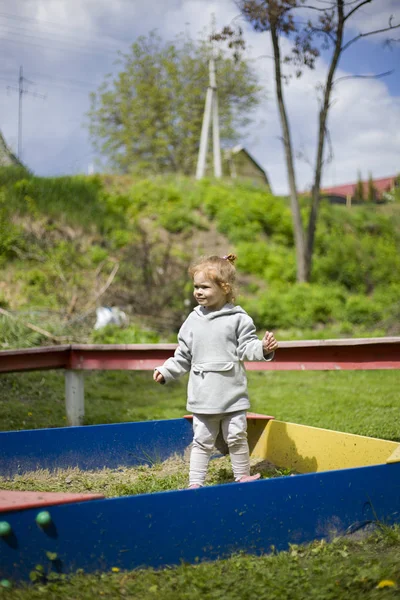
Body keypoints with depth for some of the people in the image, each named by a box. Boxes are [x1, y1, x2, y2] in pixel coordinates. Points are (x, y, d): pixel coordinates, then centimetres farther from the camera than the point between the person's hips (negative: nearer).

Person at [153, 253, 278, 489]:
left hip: (232, 392, -3)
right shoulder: (193, 321, 7)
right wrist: (166, 371, 8)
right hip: (203, 395, 3)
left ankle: (243, 476, 23)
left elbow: (247, 347, -7)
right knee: (202, 441, 8)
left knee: (237, 437, 6)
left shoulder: (238, 319, -4)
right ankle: (195, 483, 14)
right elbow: (183, 356, 14)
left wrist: (264, 348, -25)